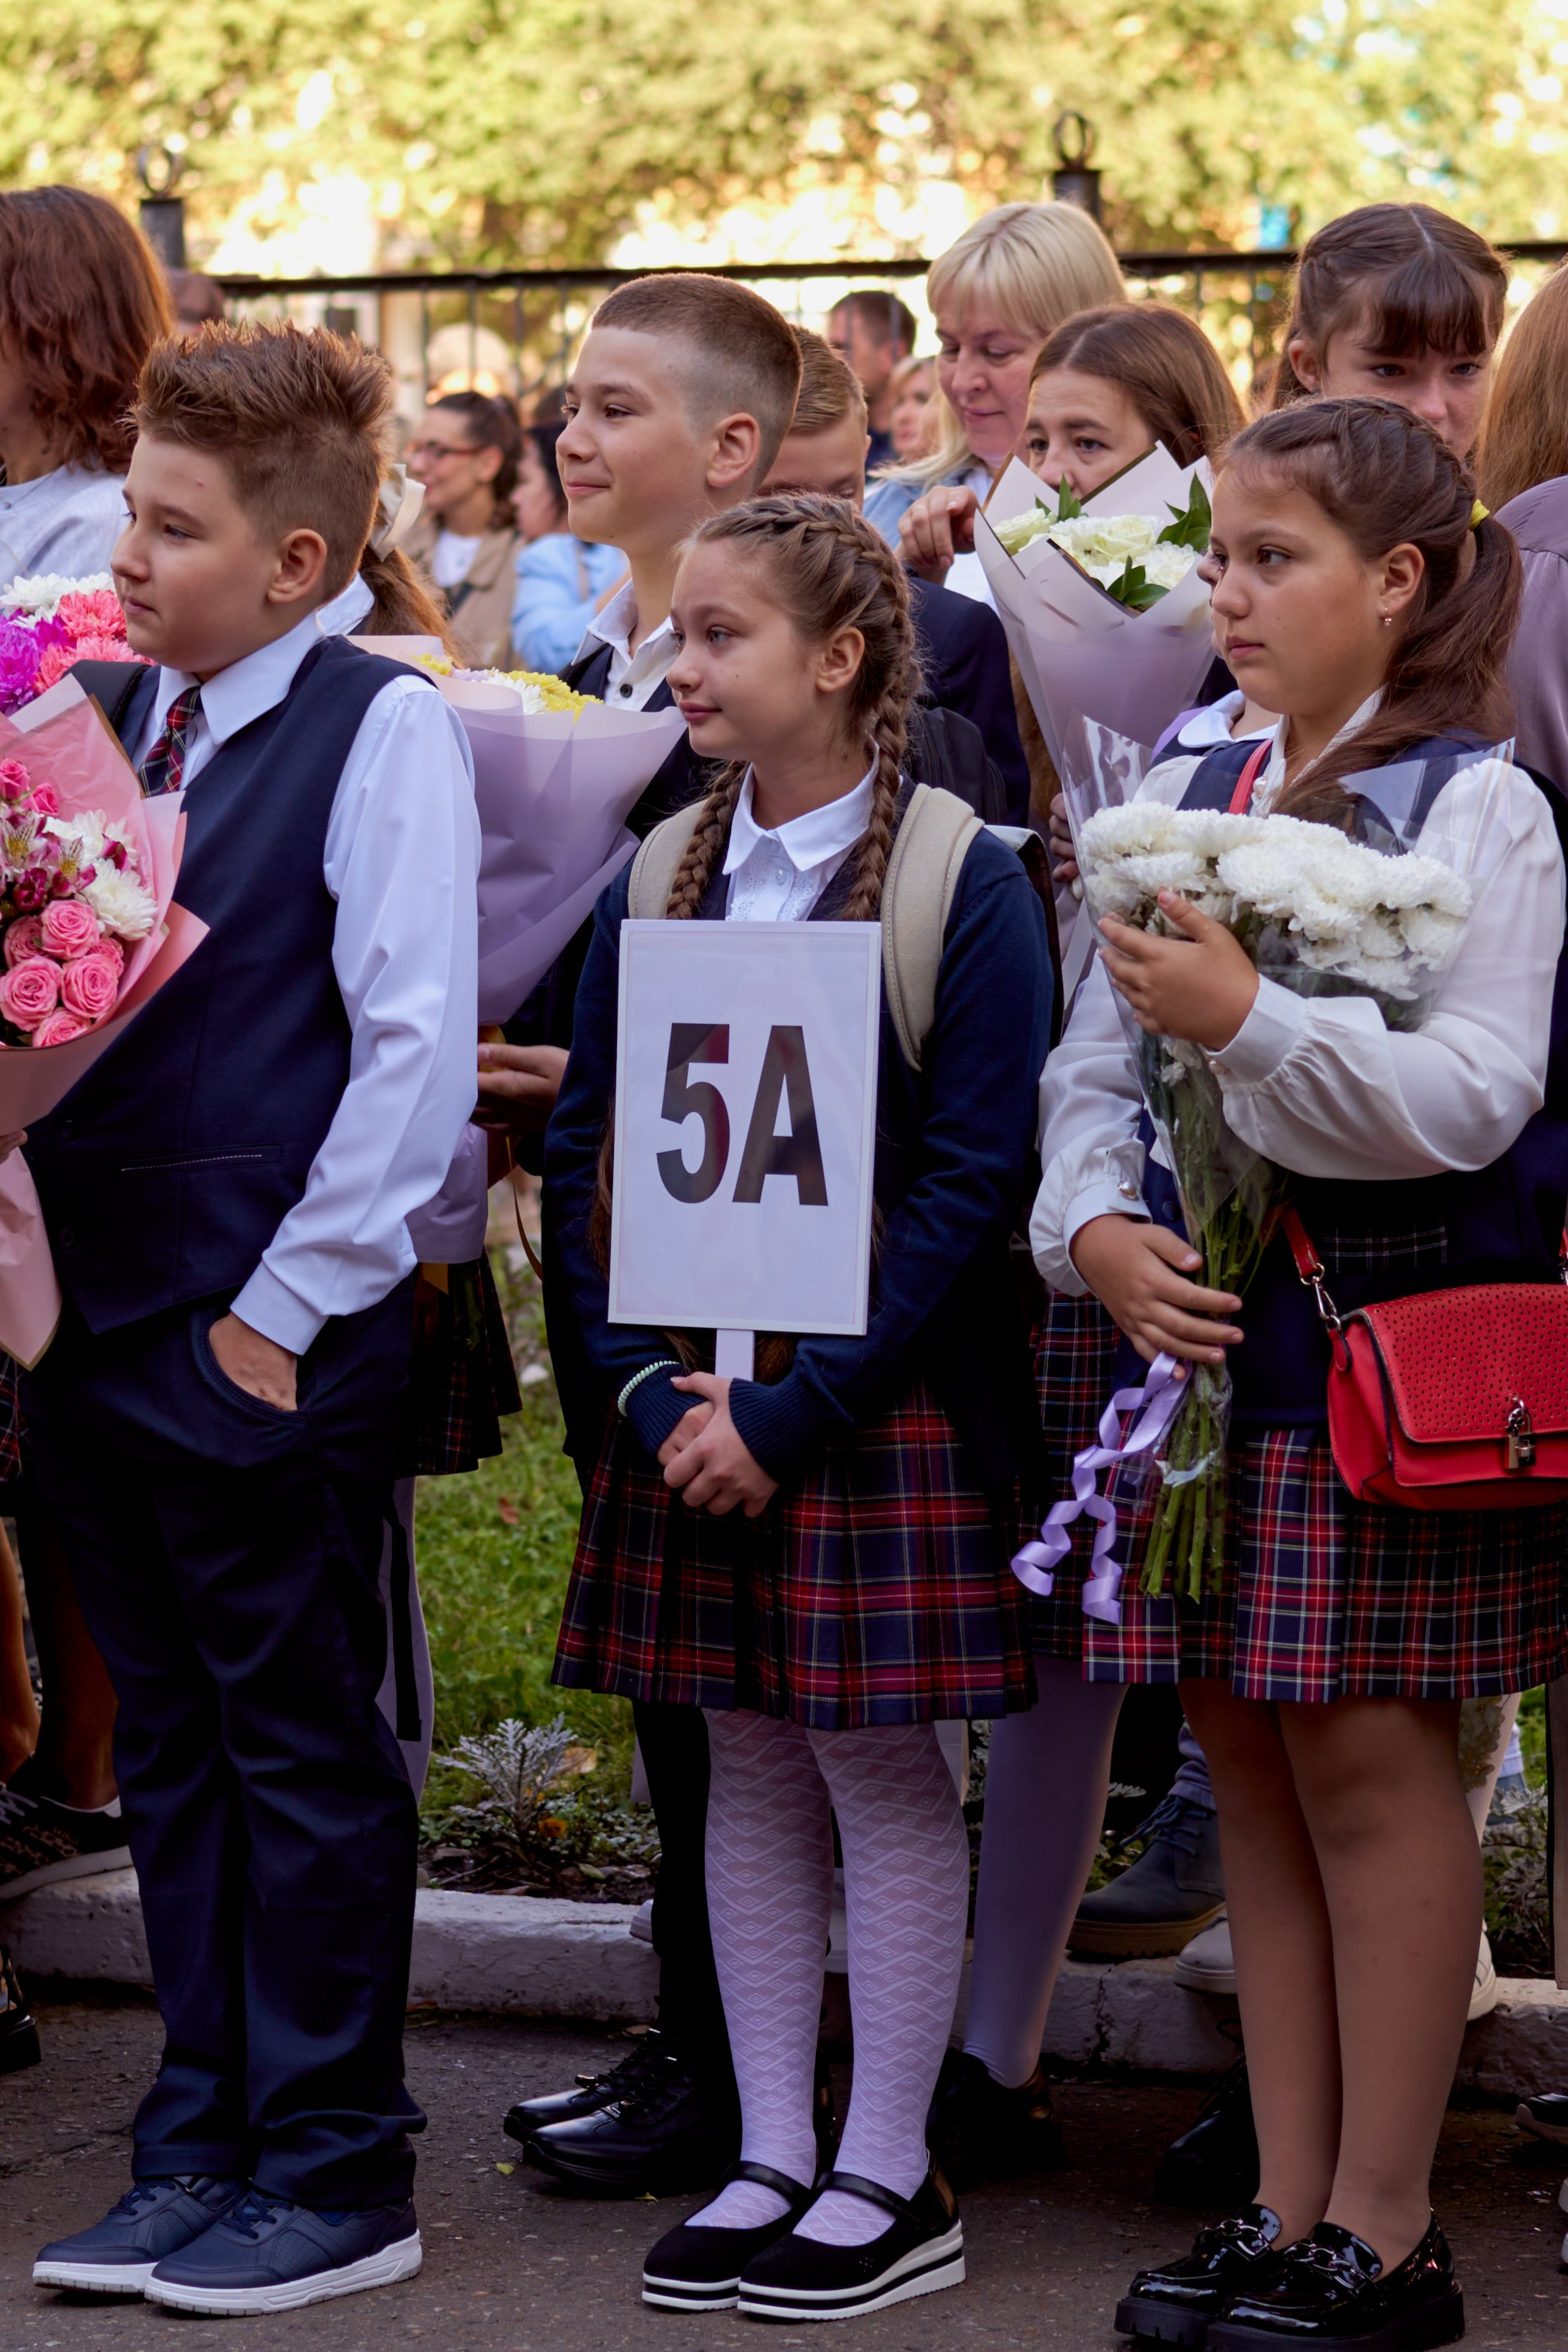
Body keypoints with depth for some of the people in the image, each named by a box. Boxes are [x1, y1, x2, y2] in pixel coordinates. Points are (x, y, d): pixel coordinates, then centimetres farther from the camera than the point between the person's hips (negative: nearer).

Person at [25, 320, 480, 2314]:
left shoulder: (381, 732, -9)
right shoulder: (107, 721, 9)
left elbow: (418, 1046, -14)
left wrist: (289, 1306, -14)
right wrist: (46, 1266, 2)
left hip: (272, 1343, -7)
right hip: (97, 1320, 7)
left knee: (302, 1750, 3)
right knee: (170, 1746, 14)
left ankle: (337, 2176, 14)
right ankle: (202, 2149, 25)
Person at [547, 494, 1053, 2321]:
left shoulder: (963, 883, -8)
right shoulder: (656, 881, 6)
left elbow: (971, 1181, -13)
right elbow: (581, 1147, 6)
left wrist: (794, 1411, -16)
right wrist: (647, 1386, -8)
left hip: (879, 1404, -5)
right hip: (691, 1405, 5)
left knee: (880, 1773, 2)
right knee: (749, 1772, 11)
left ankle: (890, 2180, 13)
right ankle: (770, 2156, 20)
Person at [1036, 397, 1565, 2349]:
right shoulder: (1183, 798, 11)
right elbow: (1092, 1063, 11)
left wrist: (1247, 1020, -27)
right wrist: (1099, 1228, -8)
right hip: (1205, 1323, 6)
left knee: (1368, 1753, -3)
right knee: (1247, 1754, 10)